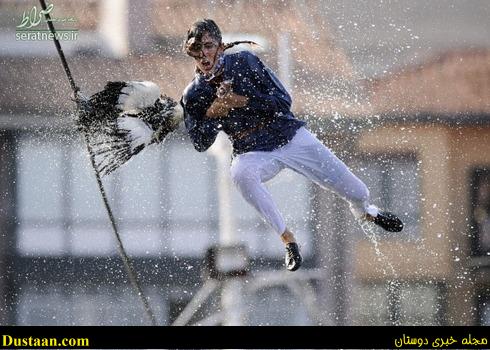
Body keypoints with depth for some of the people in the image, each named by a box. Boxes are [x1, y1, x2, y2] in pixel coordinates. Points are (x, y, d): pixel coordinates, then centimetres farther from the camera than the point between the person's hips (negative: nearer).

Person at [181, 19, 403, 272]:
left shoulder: (244, 62, -9)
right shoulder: (193, 96, -5)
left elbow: (283, 101, -11)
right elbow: (200, 144, -1)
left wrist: (242, 101, -23)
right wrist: (213, 113, -19)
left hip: (291, 137, 0)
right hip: (254, 153, 0)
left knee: (357, 193, 0)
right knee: (240, 173, -39)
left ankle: (365, 212, 41)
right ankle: (287, 239, -25)